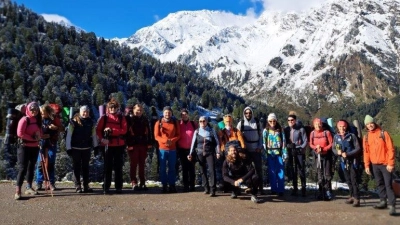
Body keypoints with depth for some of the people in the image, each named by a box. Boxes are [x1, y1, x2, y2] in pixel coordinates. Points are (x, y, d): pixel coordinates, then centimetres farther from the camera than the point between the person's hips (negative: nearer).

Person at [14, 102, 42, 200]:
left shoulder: (38, 120, 11)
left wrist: (39, 137, -6)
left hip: (35, 147, 7)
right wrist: (32, 138, -16)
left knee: (31, 167, 12)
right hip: (24, 147, -7)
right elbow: (20, 133, -18)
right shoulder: (24, 119, -9)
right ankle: (17, 191, -9)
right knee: (22, 168, -10)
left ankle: (29, 188, 21)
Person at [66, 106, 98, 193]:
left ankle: (86, 186, 16)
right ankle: (78, 186, 11)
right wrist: (68, 148, -8)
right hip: (76, 148, -3)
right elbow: (68, 135, -6)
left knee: (86, 167, 9)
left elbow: (94, 135, 11)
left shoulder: (91, 122, 4)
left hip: (87, 148, 3)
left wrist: (96, 146, 10)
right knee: (77, 168, 4)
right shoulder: (74, 122, -7)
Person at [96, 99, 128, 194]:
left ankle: (119, 187, 11)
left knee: (118, 166, 5)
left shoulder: (122, 118, 4)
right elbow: (98, 130, 3)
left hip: (119, 145, 0)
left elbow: (124, 130, -7)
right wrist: (102, 139, -13)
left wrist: (112, 130, -16)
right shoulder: (104, 118, 5)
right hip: (108, 145, 0)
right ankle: (106, 187, 10)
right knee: (108, 166, 4)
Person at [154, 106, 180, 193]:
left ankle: (172, 185, 13)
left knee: (172, 168, 6)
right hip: (162, 148, -1)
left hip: (172, 149, 1)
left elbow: (178, 135, 5)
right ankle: (164, 185, 9)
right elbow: (156, 136, -2)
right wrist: (165, 140, -18)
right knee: (163, 168, 2)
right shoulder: (159, 123, 1)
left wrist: (172, 140, -14)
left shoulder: (175, 123, 7)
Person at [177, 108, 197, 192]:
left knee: (191, 167, 1)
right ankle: (185, 186, 9)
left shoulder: (193, 124, 4)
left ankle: (192, 185, 7)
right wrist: (177, 147, 2)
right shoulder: (178, 124, 4)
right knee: (184, 168, 5)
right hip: (182, 149, 0)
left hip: (191, 149, 0)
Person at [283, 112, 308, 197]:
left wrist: (301, 148, -13)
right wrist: (288, 145, -5)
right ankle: (295, 188, 17)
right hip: (290, 153, 3)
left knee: (301, 171, -2)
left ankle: (303, 189, 7)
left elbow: (305, 141, -3)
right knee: (293, 171, 8)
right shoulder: (286, 130, 6)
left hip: (299, 152, -3)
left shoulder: (301, 129, -3)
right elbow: (284, 141, 11)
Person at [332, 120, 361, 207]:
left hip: (353, 161, -4)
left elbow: (358, 148, -9)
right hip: (344, 161, 4)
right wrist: (337, 152, -14)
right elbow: (333, 148, 8)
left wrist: (348, 154, -20)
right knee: (348, 180, 12)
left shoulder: (352, 136, -9)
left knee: (354, 180, -7)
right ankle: (352, 196, 25)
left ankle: (356, 198, -2)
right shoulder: (336, 137, 2)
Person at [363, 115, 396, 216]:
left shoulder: (383, 133, -6)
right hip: (375, 165, 5)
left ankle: (392, 205, -6)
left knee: (388, 184, -7)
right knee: (379, 184, 12)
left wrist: (390, 163, -14)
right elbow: (366, 152, 11)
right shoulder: (366, 137, 7)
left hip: (385, 164, -5)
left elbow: (390, 149, -9)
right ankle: (383, 201, 23)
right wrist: (367, 165, 7)